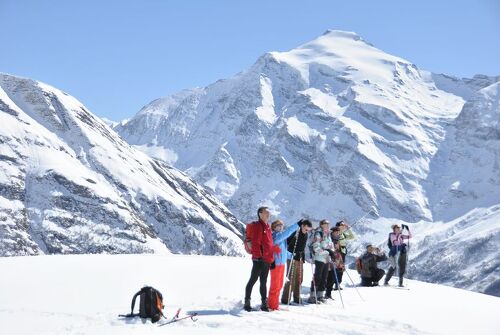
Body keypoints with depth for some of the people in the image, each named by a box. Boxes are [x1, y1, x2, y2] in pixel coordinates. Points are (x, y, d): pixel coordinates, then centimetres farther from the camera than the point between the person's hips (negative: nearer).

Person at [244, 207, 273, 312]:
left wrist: (271, 258, 19)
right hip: (259, 260, -9)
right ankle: (247, 302, 2)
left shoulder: (267, 227, 18)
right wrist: (258, 256, -19)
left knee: (264, 282, 12)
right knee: (253, 280, -3)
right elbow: (255, 243, -16)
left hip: (267, 260, 9)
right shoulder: (257, 226, -10)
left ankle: (264, 304, 16)